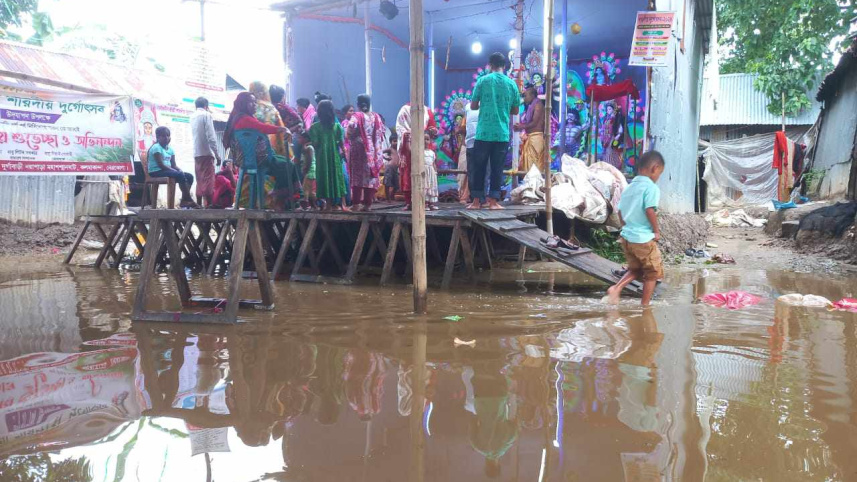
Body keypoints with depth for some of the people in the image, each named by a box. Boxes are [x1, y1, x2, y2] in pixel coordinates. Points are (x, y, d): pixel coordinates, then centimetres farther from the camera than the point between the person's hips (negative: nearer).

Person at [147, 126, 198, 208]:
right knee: (180, 175, -28)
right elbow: (161, 165, -19)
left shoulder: (170, 149, 14)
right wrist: (177, 171, -21)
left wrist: (180, 170, -12)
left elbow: (174, 165, 11)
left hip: (167, 171, 9)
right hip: (156, 172, -9)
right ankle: (189, 200, -25)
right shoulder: (156, 147, -10)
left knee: (189, 176, -5)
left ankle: (184, 200, -11)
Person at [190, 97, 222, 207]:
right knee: (208, 180, -9)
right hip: (206, 152, -7)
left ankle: (199, 204, 8)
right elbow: (211, 136, -13)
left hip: (196, 153, 7)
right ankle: (208, 204, -14)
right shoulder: (206, 115, -4)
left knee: (200, 180, 9)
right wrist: (217, 154, -12)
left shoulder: (192, 117, 16)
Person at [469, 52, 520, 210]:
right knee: (497, 168, 5)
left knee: (479, 167, 7)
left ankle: (477, 200, 8)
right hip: (502, 134, 1)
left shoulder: (483, 81, -1)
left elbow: (473, 106, 2)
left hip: (484, 133, -1)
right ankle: (493, 201, 5)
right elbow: (515, 111, 11)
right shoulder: (512, 84, 5)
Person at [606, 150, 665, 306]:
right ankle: (645, 305, 15)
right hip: (644, 239, -7)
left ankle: (616, 288, 1)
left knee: (635, 269, 23)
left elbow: (620, 212, 13)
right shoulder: (651, 187, -13)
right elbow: (650, 211, -22)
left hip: (626, 237, 7)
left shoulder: (629, 188, 10)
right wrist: (656, 230, -10)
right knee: (653, 272, 10)